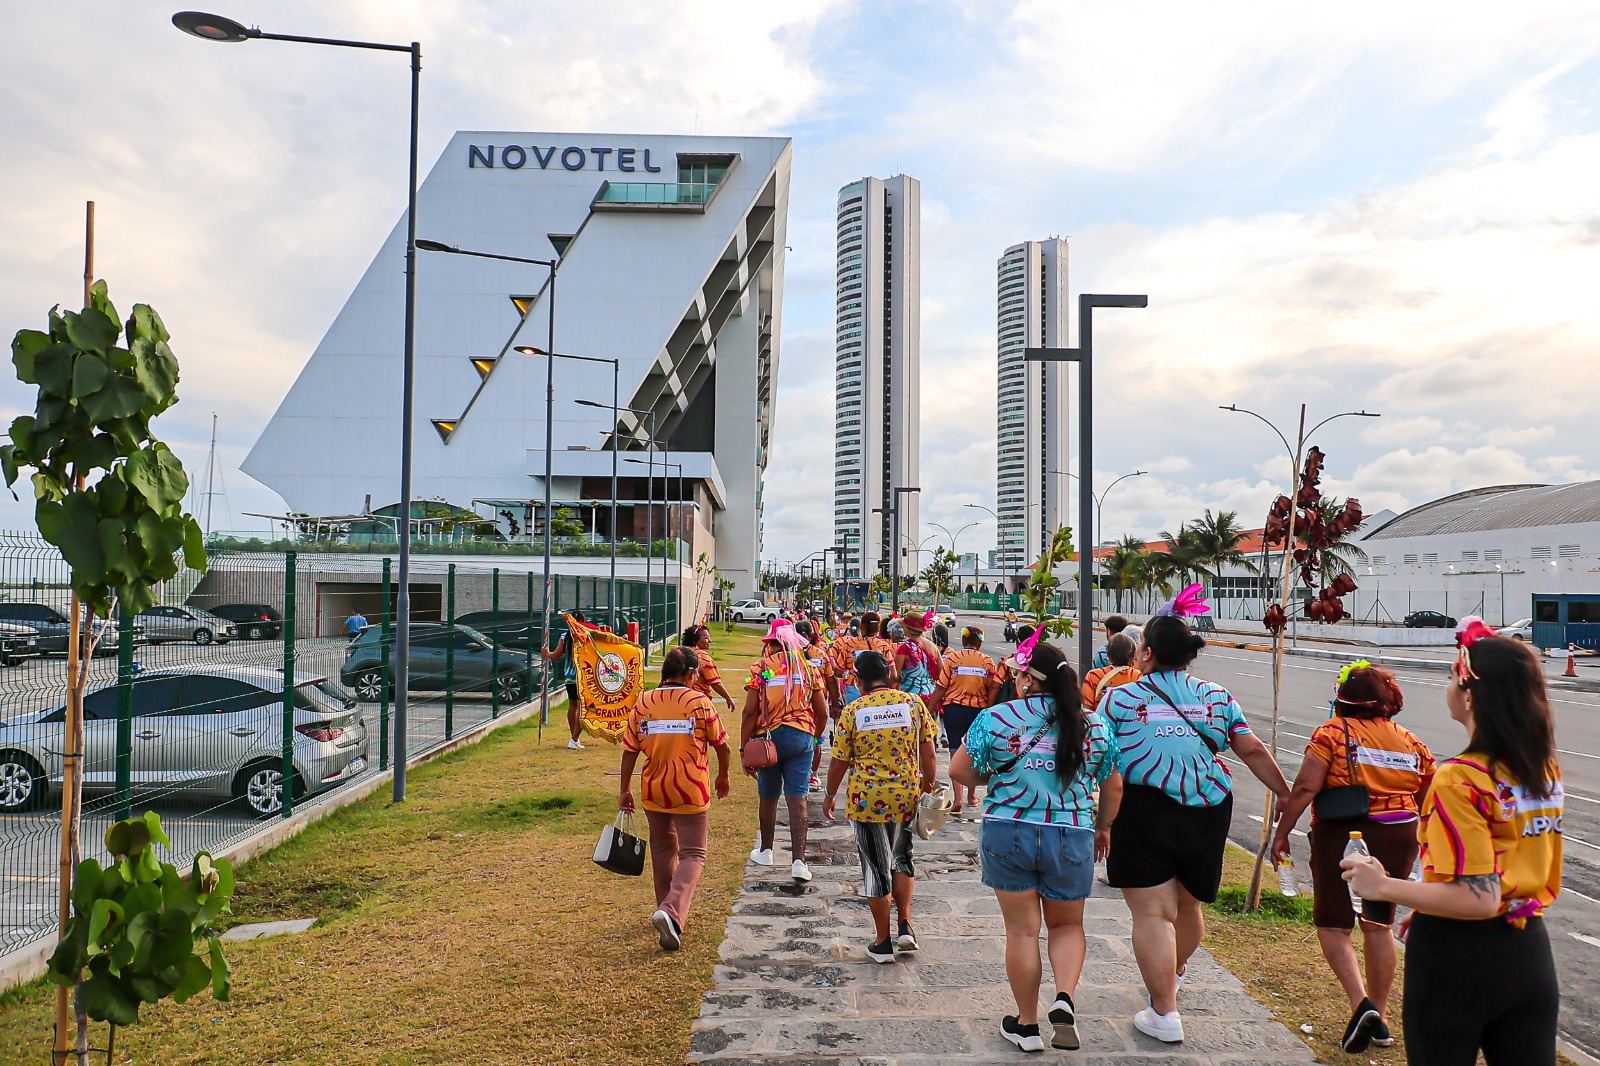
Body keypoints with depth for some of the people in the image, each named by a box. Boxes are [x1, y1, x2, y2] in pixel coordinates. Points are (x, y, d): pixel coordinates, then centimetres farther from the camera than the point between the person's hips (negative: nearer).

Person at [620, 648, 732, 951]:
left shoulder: (643, 704, -2)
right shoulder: (699, 702, -9)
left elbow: (630, 750, 0)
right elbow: (721, 745, -3)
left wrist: (625, 790, 10)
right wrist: (722, 777, 15)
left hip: (654, 790, 4)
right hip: (691, 791, -3)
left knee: (662, 849, 21)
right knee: (692, 854, 3)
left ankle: (667, 909, 34)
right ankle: (672, 911, -18)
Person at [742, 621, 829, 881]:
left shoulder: (760, 668, -4)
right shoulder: (808, 668, 5)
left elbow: (750, 712, -9)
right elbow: (822, 713, 6)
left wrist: (745, 749, -4)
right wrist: (813, 738, 23)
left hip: (768, 737, -1)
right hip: (801, 737, 1)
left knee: (768, 797, 15)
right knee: (797, 799, 0)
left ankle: (765, 851, 33)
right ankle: (798, 860, -7)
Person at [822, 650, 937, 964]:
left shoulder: (852, 711, -6)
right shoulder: (913, 702, -2)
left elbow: (839, 762, -2)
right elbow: (928, 754, 1)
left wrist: (831, 795, 13)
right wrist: (928, 787, 14)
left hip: (865, 799, -2)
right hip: (906, 797, 2)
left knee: (876, 867, 9)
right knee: (901, 858, 24)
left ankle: (883, 943, 17)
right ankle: (905, 926, 14)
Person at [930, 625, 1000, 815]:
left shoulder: (952, 658, -4)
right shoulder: (987, 661, 2)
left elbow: (941, 687, -6)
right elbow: (994, 688, -1)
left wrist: (930, 707, 1)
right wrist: (988, 709, 7)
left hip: (954, 708, -2)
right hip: (978, 710, 2)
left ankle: (958, 798, -12)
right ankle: (971, 796, 29)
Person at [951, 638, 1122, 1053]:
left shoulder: (996, 718, -6)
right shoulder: (1094, 724, 1)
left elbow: (959, 771, -2)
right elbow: (1113, 788, 9)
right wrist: (1102, 828, 24)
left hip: (1007, 834, -1)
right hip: (1072, 839, 2)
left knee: (1022, 930, 9)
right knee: (1067, 925, 20)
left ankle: (1027, 1025, 20)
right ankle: (1065, 998, -2)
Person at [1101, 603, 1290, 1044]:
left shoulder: (1119, 699, -4)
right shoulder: (1218, 696, 7)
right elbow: (1252, 750, 8)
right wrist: (1285, 793, 19)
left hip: (1144, 813, -5)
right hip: (1207, 813, 5)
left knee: (1152, 913, 1)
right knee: (1187, 904, 23)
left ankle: (1164, 1012, 2)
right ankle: (1173, 973, 47)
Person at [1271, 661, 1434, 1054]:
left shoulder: (1332, 732, -7)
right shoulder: (1410, 741, 7)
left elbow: (1306, 788, -14)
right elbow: (1430, 803, 13)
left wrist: (1282, 833, -6)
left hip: (1340, 836, -4)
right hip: (1398, 837, 5)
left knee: (1333, 925, 8)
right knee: (1379, 925, 17)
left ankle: (1361, 1003, -11)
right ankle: (1379, 1019, 23)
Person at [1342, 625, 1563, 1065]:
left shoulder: (1459, 781, -22)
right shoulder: (1547, 771, 2)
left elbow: (1478, 900, -24)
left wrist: (1384, 888, -15)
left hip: (1458, 959, -7)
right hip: (1530, 951, 7)